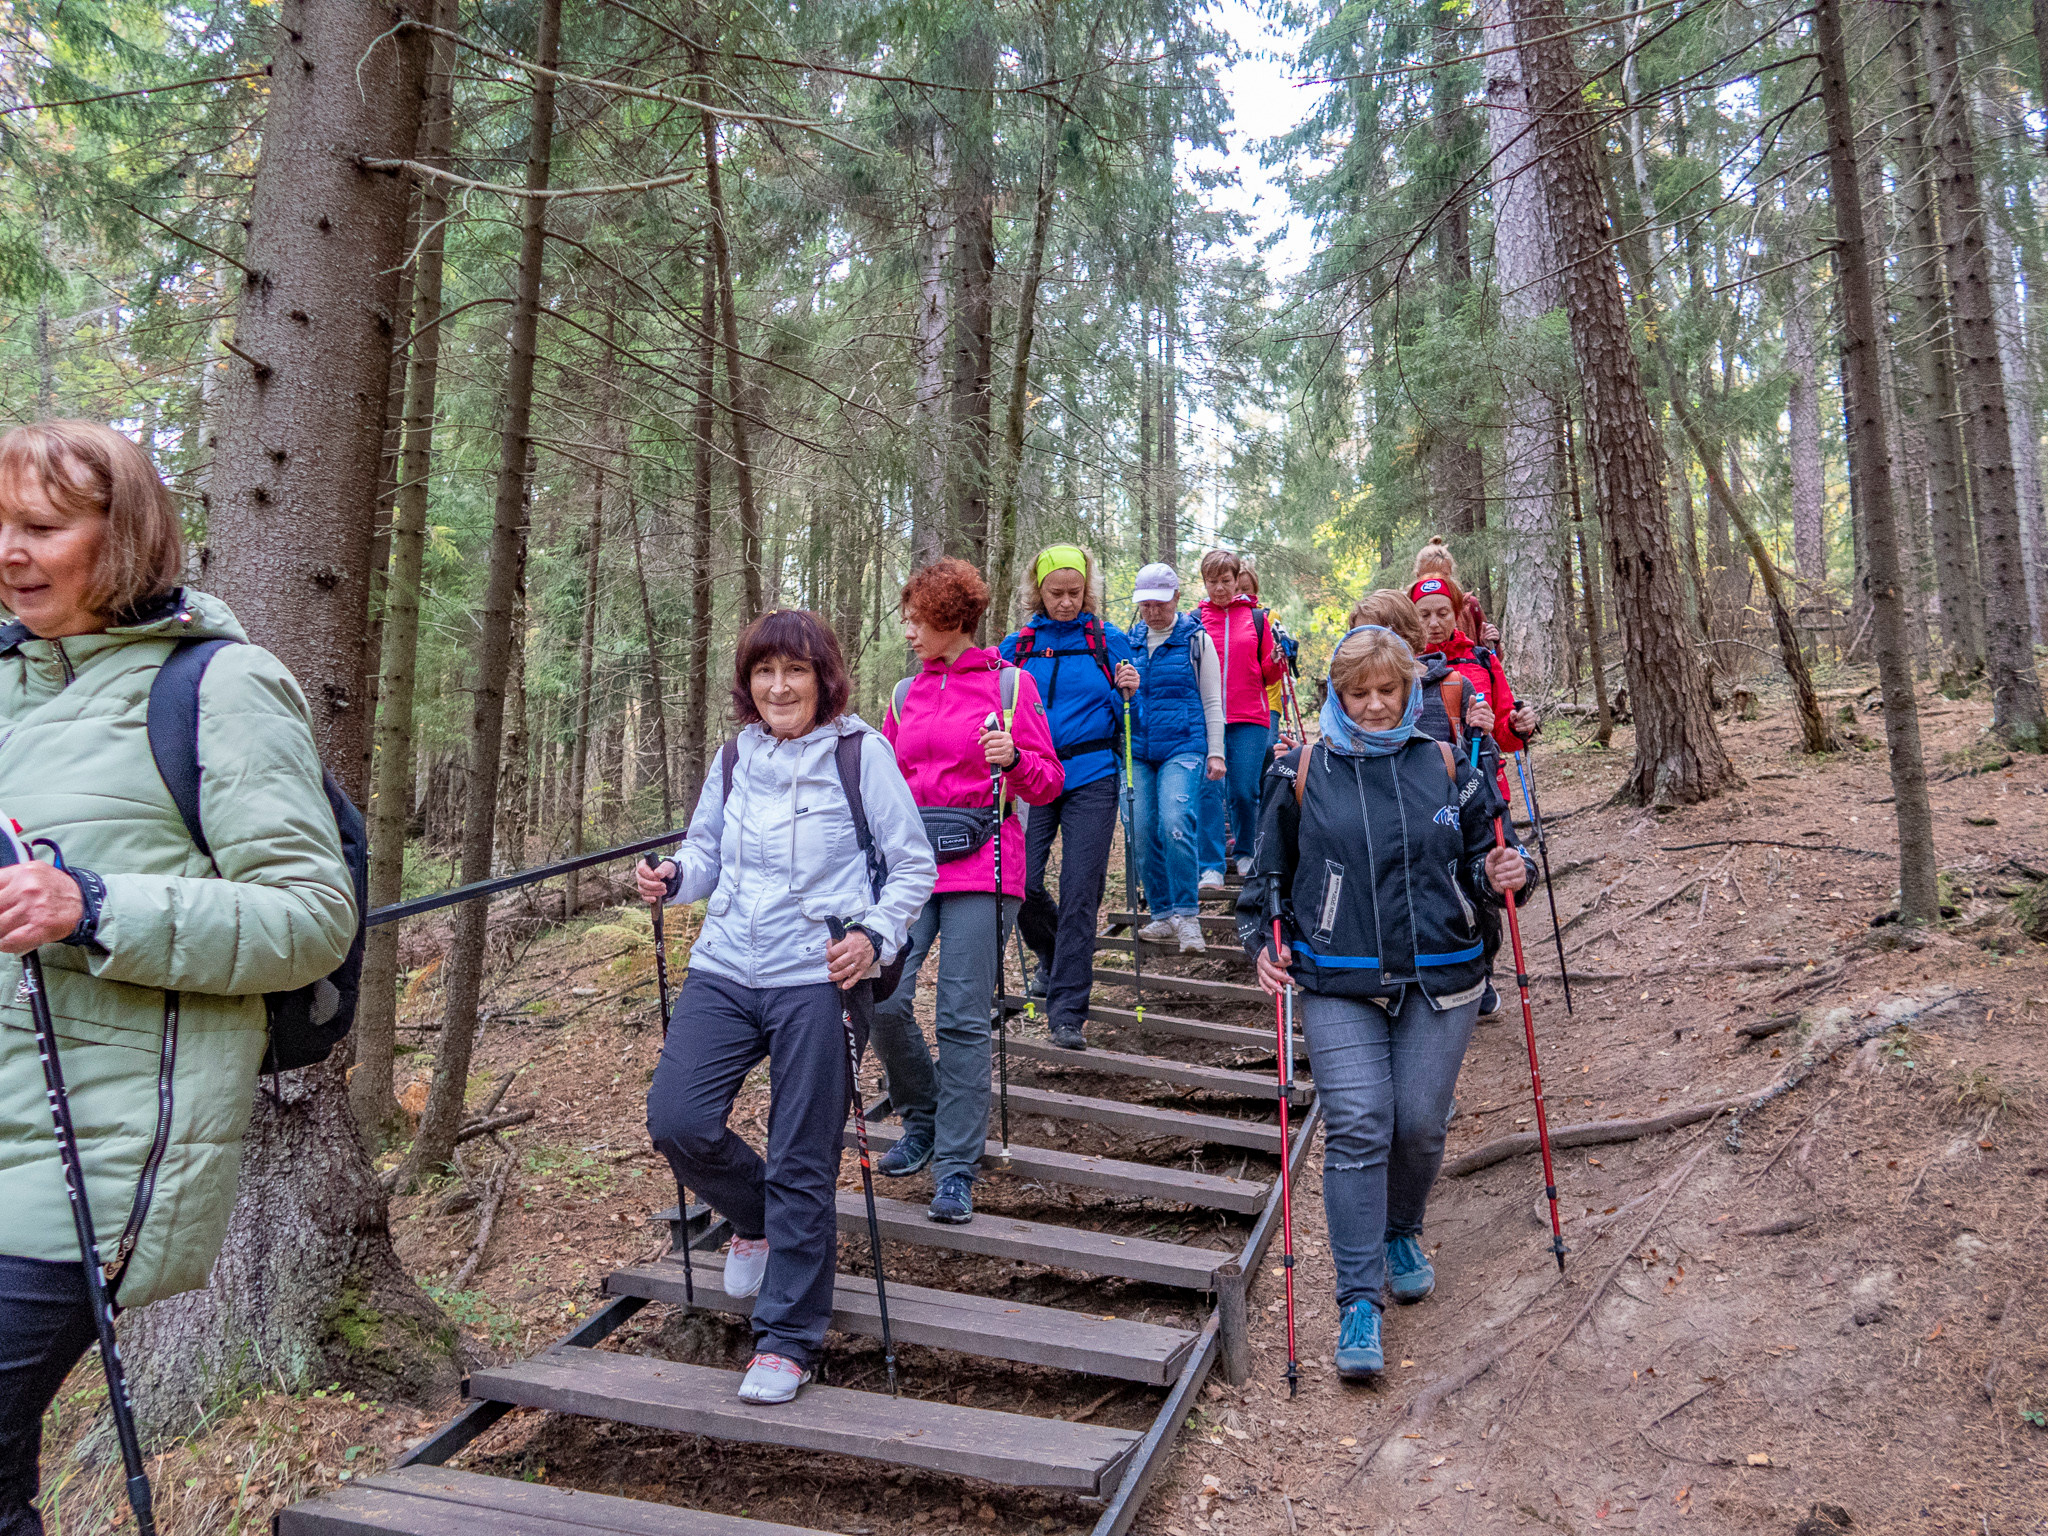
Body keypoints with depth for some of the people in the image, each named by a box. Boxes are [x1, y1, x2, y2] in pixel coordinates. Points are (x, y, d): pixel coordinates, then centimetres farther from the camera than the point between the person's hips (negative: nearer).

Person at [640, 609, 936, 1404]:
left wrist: (875, 937, -16)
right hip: (725, 969, 5)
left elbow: (915, 865, -2)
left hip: (816, 979, -4)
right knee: (676, 1121, -7)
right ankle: (758, 1218, 27)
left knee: (802, 1164, 2)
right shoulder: (736, 755, 10)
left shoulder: (860, 752, -4)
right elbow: (707, 851, 17)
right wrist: (673, 877, -5)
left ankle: (787, 1341, 19)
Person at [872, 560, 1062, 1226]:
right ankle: (921, 1119, 18)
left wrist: (1012, 759, -16)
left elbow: (1047, 784, 2)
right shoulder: (907, 693, 17)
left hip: (981, 862, -4)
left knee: (962, 1017, -5)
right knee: (882, 999, -9)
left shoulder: (1010, 684, 4)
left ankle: (956, 1169, 7)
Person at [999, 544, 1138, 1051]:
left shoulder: (1109, 641, 5)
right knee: (1023, 884, -5)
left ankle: (1067, 1012, 2)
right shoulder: (1017, 646, 9)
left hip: (1091, 780, -2)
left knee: (1079, 893, -5)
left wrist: (1128, 695, -13)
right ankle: (1052, 957, 29)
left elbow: (1123, 722, 7)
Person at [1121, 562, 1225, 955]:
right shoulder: (1128, 641, 12)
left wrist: (1215, 752, -1)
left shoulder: (1196, 639, 4)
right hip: (1136, 750, 4)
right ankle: (1164, 916, 11)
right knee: (1143, 831, -1)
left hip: (1183, 748, -4)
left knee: (1175, 826, -20)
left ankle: (1186, 914, -8)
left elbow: (1212, 701, 5)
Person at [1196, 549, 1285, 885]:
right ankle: (1212, 867, -2)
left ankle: (1245, 854, 24)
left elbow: (1268, 675, 12)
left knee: (1245, 791, 1)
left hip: (1249, 719, 1)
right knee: (1210, 790, -7)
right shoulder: (1194, 621, 9)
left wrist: (1277, 661, -8)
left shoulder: (1257, 618, 10)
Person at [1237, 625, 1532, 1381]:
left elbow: (1480, 858, 14)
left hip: (1439, 981, 2)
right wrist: (1263, 942, -2)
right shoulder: (1303, 772, 3)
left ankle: (1401, 1234, 38)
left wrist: (1500, 876, -8)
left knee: (1420, 1125, 7)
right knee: (1357, 1127, -9)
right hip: (1337, 986, -2)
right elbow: (1269, 870, 10)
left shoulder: (1446, 766, 6)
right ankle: (1358, 1302, 0)